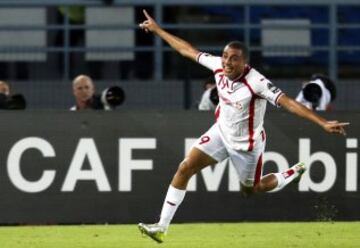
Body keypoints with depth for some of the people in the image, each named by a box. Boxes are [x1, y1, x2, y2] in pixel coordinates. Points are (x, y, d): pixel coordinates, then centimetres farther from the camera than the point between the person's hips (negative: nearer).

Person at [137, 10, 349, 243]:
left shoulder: (256, 83, -34)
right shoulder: (218, 65, -17)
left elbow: (289, 102, -41)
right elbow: (188, 50, -4)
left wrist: (323, 123, -49)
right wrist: (157, 29, 3)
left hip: (246, 144, -5)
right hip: (221, 132, 5)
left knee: (251, 190, 15)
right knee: (185, 168, -8)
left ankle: (295, 174, 43)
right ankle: (162, 227, -1)